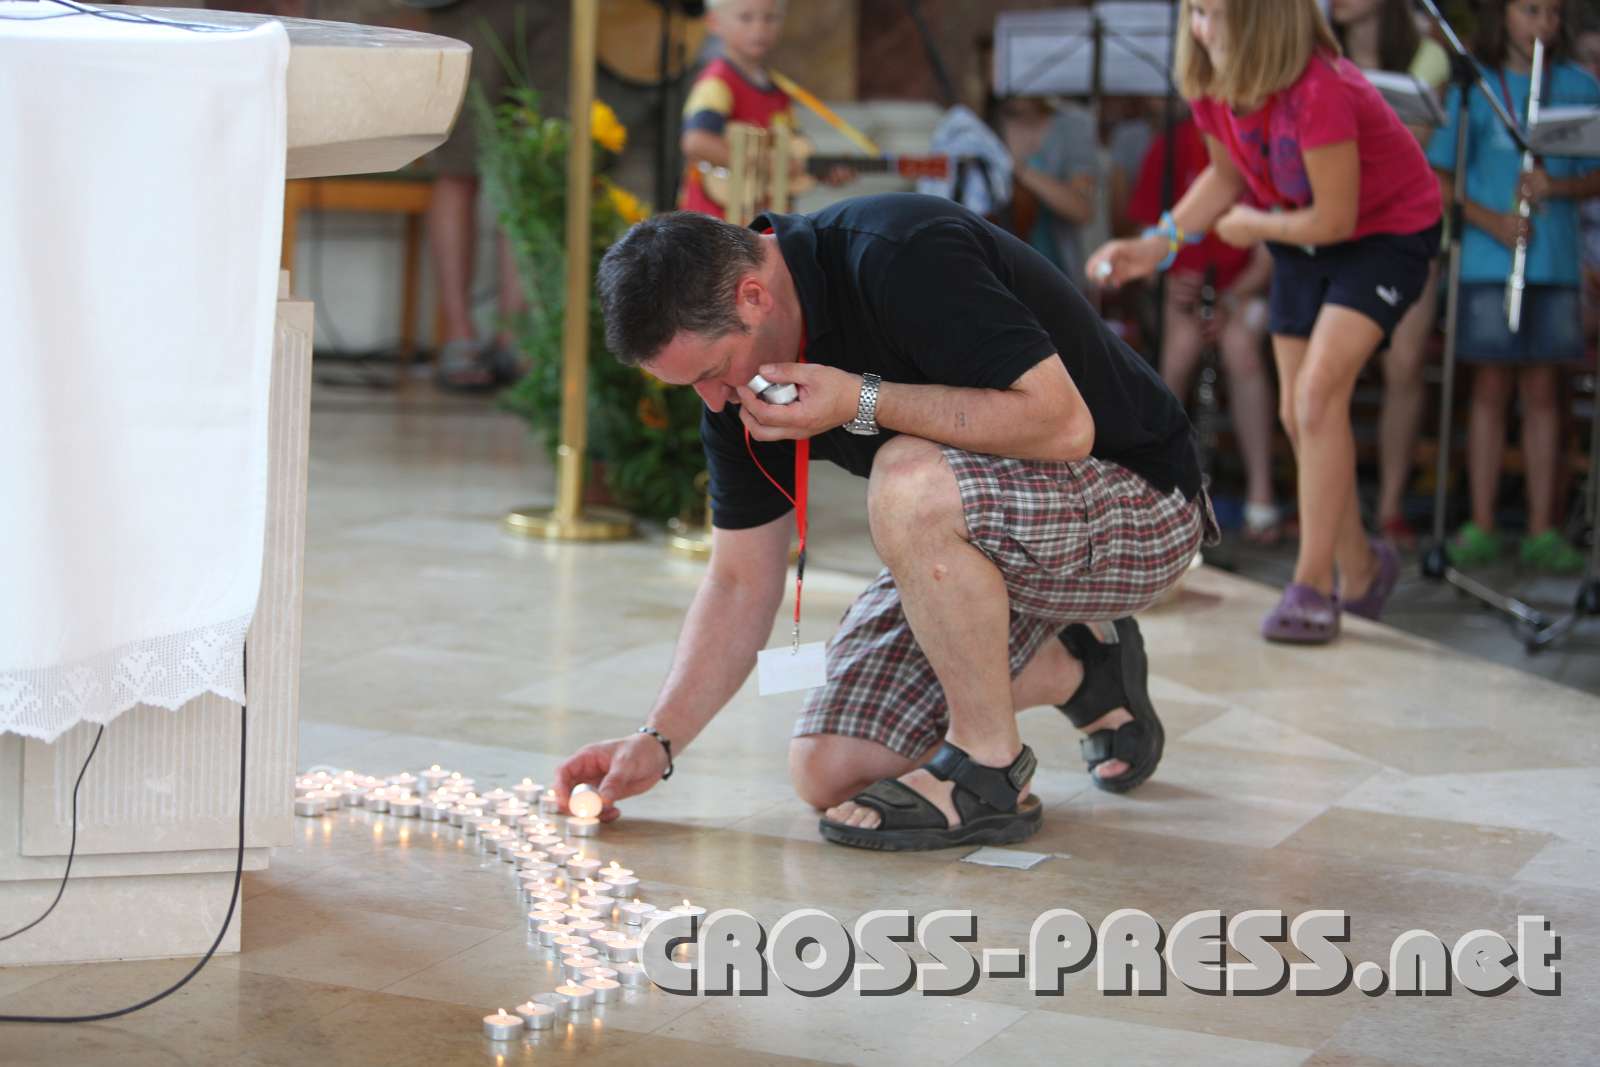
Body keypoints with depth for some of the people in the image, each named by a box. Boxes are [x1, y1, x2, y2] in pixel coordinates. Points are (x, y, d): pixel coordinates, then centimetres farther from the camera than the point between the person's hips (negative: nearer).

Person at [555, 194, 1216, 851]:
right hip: (977, 536, 8)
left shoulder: (900, 259, -28)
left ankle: (989, 773, -17)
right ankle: (1081, 675, 17)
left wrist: (863, 402, -32)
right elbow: (740, 581, 2)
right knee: (828, 770, -2)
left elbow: (1063, 424, -33)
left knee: (909, 482, -37)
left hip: (1137, 510, -8)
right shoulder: (739, 374, -4)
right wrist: (658, 738, -8)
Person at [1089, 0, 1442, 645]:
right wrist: (1161, 243, -6)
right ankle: (1360, 569, 28)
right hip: (1302, 240, 8)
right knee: (1296, 413, 8)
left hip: (1390, 232, -8)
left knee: (1318, 390, -23)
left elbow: (1335, 218, -27)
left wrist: (1253, 225, -11)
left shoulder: (1317, 92, -35)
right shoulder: (1211, 83, -12)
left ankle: (1311, 588, -17)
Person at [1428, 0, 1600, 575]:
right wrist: (1491, 222, -13)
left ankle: (1542, 530, 8)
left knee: (1542, 391, 3)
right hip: (1486, 262, -1)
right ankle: (1482, 525, 8)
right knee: (1491, 387, 2)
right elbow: (1439, 177, 1)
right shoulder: (1474, 87, 3)